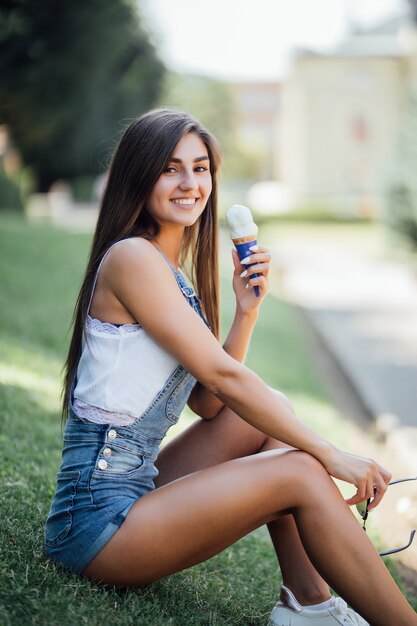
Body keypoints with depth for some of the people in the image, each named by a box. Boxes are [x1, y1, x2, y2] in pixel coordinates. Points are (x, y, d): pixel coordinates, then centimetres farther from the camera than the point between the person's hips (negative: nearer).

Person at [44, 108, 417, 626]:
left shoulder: (172, 271, 15)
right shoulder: (132, 257, -14)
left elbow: (209, 401, 8)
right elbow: (222, 376, -18)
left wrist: (247, 309, -3)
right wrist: (332, 455, -14)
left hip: (132, 484, 9)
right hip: (97, 520, -9)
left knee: (269, 409, 6)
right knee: (301, 474, -15)